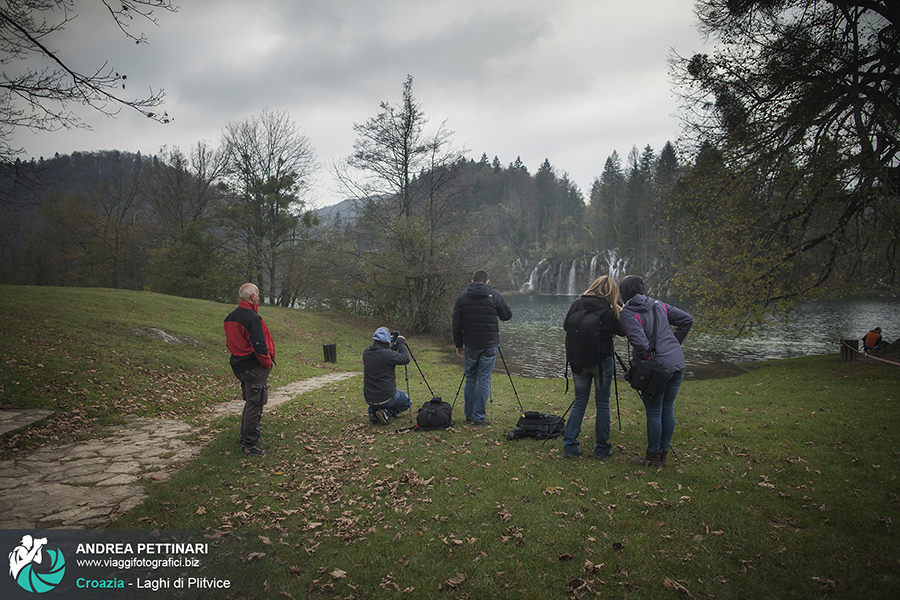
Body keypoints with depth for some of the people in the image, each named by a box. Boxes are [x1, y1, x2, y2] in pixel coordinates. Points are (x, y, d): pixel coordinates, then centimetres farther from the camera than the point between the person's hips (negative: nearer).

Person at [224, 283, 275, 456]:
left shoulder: (231, 317, 10)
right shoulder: (252, 318, -20)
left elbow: (230, 342, 16)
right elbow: (259, 345, -23)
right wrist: (267, 363, -10)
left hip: (240, 366, 10)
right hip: (255, 367, -10)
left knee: (249, 402, 22)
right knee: (255, 405, -2)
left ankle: (245, 437, 34)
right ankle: (250, 445, 3)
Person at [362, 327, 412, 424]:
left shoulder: (366, 352, 0)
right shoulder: (387, 354, -21)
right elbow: (405, 359, -11)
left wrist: (394, 347, 15)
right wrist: (400, 343, -2)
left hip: (369, 399, 5)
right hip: (386, 399, -5)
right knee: (406, 401, 24)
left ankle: (372, 411, 13)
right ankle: (387, 413, -2)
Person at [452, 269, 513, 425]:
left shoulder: (462, 296, 1)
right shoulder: (494, 296, -5)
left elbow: (456, 324, 2)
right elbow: (507, 316, 6)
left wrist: (459, 345, 11)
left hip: (470, 345, 2)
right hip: (490, 345, -2)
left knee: (470, 379, 13)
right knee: (484, 380, 3)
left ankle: (469, 416, 19)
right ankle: (479, 417, 4)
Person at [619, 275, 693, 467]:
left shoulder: (627, 313, -8)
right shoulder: (658, 305, 13)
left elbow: (640, 343, -19)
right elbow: (687, 320, 14)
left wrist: (635, 365, -6)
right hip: (677, 364, 7)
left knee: (653, 412, 3)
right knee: (668, 410, 13)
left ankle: (653, 457, 12)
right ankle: (663, 453, 22)